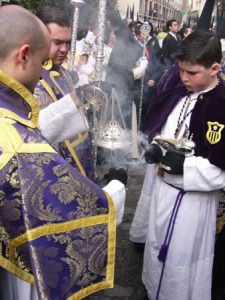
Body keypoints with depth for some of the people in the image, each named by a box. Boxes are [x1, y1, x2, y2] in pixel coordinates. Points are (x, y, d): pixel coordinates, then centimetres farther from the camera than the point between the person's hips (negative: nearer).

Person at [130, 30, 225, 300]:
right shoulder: (175, 87, -3)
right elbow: (155, 127, 11)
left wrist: (185, 166, -28)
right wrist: (154, 149, -8)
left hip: (191, 200, -7)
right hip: (158, 184, 7)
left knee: (180, 264, 9)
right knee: (155, 250, 30)